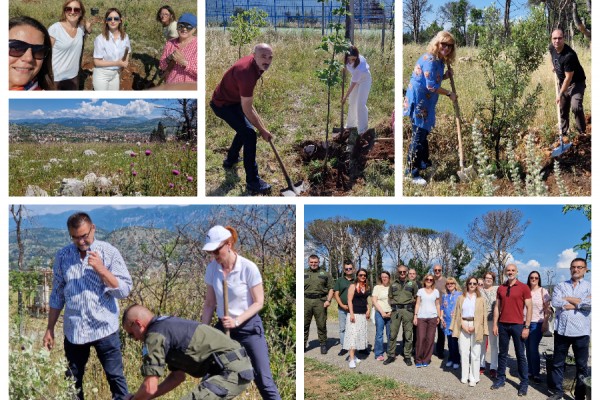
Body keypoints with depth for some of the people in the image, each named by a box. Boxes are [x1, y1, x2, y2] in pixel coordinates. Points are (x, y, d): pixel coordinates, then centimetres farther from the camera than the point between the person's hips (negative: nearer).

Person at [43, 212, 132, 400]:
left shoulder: (109, 252, -5)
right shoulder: (62, 256, 3)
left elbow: (125, 290, -9)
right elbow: (57, 295, 10)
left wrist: (101, 270, -20)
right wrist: (50, 329, 9)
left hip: (104, 328, -3)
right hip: (73, 330, 3)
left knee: (115, 377, 3)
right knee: (72, 380, 13)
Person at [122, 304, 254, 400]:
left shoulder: (155, 335, -9)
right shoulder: (169, 326, 21)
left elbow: (150, 388, -10)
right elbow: (178, 376, 24)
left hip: (231, 371, -11)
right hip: (240, 366, 11)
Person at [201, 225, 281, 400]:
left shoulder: (248, 268, -18)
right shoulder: (212, 268, -4)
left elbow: (258, 302, -12)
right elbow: (209, 304, 4)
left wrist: (237, 321, -22)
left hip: (249, 328, -4)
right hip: (223, 327, 4)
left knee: (263, 379, -3)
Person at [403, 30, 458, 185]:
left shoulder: (439, 60, 10)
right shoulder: (430, 59, -20)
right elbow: (431, 86, -23)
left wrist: (445, 76, 4)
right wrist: (449, 94, -12)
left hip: (425, 101, 10)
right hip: (418, 101, -10)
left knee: (423, 132, 22)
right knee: (418, 135, -8)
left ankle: (424, 162, 37)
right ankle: (413, 173, -4)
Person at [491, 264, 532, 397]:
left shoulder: (524, 287, -4)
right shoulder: (501, 288, 7)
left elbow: (529, 308, -5)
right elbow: (497, 307, 10)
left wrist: (527, 327, -9)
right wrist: (495, 324, 4)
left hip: (517, 325, -3)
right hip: (502, 325, 4)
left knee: (520, 354, 3)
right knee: (502, 353, 11)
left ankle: (524, 383, 9)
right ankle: (501, 378, 20)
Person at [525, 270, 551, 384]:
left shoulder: (543, 291, -1)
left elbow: (547, 309, -2)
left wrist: (545, 323, -9)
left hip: (537, 323, -3)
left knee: (533, 349, -7)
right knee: (528, 348, 6)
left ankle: (536, 374, 2)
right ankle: (530, 371, 15)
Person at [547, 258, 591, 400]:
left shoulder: (589, 287, 4)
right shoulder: (560, 286, 10)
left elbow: (590, 304, -14)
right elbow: (555, 302, -7)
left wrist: (569, 299, -7)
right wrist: (580, 303, -9)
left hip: (581, 331, -2)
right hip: (561, 330, 2)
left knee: (582, 365, 6)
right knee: (557, 363, 9)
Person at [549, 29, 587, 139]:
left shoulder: (569, 55, -33)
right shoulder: (551, 48, -10)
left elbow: (568, 78, -28)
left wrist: (560, 94, -22)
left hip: (576, 82, -7)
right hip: (562, 83, 8)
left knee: (576, 107, -27)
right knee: (563, 109, 13)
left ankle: (582, 133, -11)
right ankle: (564, 134, 29)